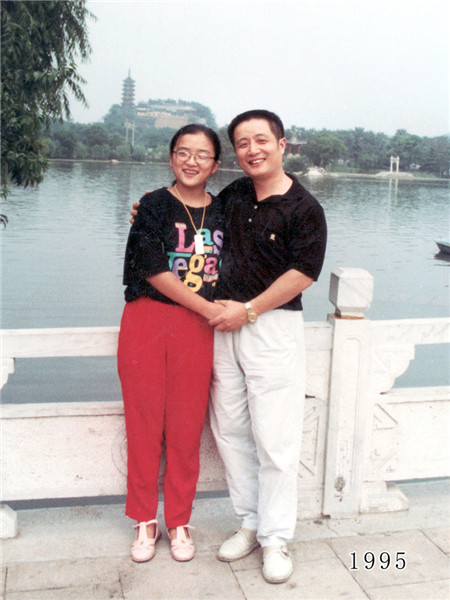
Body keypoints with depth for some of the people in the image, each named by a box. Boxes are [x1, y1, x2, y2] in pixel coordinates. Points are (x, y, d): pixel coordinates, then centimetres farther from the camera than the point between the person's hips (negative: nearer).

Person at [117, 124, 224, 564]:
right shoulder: (153, 206, -1)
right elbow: (154, 271, -11)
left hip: (197, 328, 2)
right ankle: (145, 522, 24)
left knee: (186, 429, 6)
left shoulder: (222, 212, 10)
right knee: (144, 425, 5)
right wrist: (207, 308, -14)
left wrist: (234, 308, 1)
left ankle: (179, 523, 24)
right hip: (146, 324, -2)